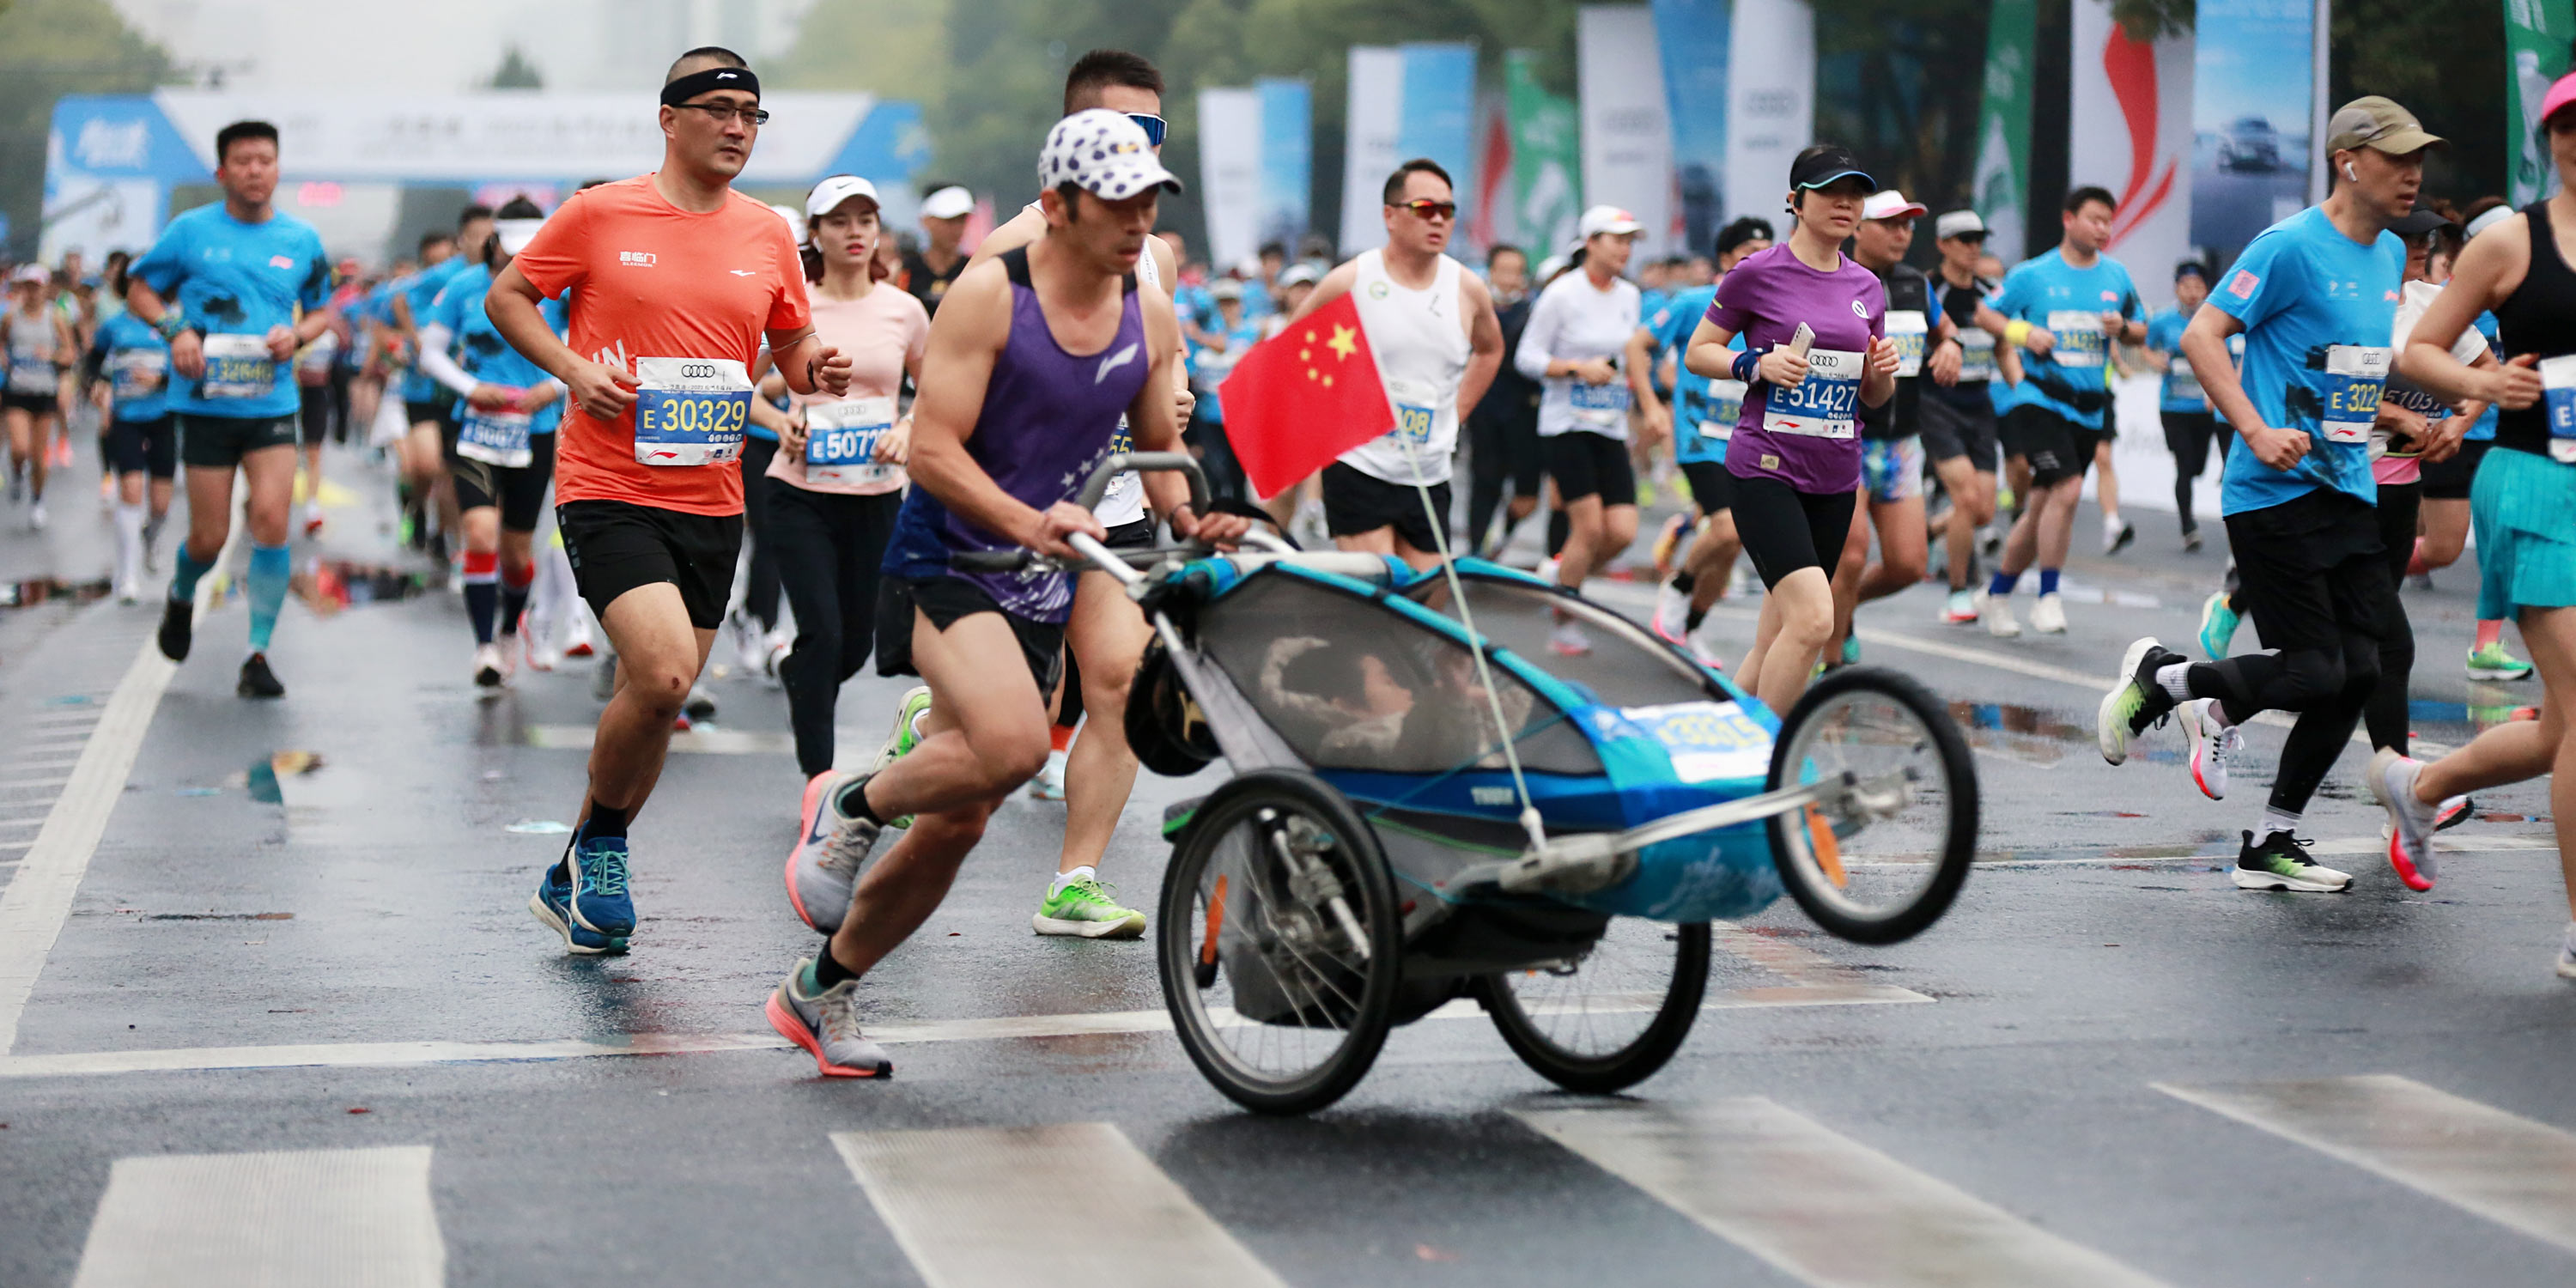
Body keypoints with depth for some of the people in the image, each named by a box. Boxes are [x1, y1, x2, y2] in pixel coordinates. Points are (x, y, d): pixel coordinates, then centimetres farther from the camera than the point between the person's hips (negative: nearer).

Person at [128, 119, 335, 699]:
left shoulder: (301, 239, 6)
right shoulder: (191, 231, 0)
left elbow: (322, 309, 18)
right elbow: (139, 289, 9)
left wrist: (297, 334, -4)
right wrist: (174, 330, -10)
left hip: (272, 405, 1)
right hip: (204, 404, -1)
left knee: (272, 518, -14)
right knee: (209, 536, 2)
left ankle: (259, 655, -4)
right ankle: (181, 597, 39)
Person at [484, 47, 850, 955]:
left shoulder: (767, 236, 8)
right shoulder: (598, 215, -3)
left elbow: (792, 348, 19)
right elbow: (506, 297, 6)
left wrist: (817, 370, -5)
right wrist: (573, 370, -10)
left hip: (712, 504, 5)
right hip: (609, 493, -5)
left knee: (658, 699, 9)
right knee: (663, 674, -23)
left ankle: (574, 881, 28)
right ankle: (602, 839, 3)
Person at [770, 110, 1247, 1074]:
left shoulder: (1150, 318, 5)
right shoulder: (989, 295, -12)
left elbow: (1157, 446, 17)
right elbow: (932, 451, -17)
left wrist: (1188, 516, -5)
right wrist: (1029, 522, -31)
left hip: (1040, 593, 6)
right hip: (944, 563, -6)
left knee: (956, 825, 6)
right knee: (1012, 746, -32)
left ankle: (821, 992, 23)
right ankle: (856, 808, -3)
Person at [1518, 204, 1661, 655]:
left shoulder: (1628, 295, 10)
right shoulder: (1562, 293, -8)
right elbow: (1527, 356, -7)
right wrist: (1579, 368, -19)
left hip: (1611, 429, 6)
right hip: (1566, 425, -6)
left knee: (1622, 531, -6)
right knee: (1589, 526, -12)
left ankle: (1565, 578, 21)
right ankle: (1563, 624, 4)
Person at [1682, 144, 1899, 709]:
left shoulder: (1867, 288, 12)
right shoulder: (1757, 274, -4)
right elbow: (1697, 353, 2)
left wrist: (1882, 370, -2)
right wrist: (1757, 363, -15)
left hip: (1835, 480, 6)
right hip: (1766, 469, -6)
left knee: (1775, 642, 8)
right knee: (1813, 619, -21)